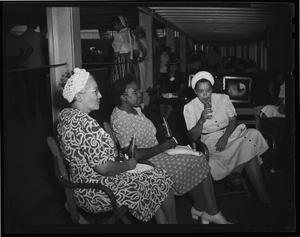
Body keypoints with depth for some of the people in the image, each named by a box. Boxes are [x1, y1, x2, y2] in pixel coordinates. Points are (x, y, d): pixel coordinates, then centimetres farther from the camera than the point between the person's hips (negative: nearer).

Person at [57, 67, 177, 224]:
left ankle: (163, 221, 27)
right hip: (98, 195, -10)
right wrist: (127, 165, -9)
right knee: (161, 179, 5)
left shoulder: (65, 115, 3)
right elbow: (104, 168, -28)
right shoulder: (85, 123, -28)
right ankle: (172, 222, 28)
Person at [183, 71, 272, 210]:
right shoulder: (190, 108, -2)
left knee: (253, 134, -28)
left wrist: (225, 137, -19)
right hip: (211, 141, -4)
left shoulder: (223, 98, 5)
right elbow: (193, 136, -6)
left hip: (231, 133, 4)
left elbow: (233, 120, -1)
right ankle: (262, 193, -17)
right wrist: (201, 120, -25)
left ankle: (236, 172, -13)